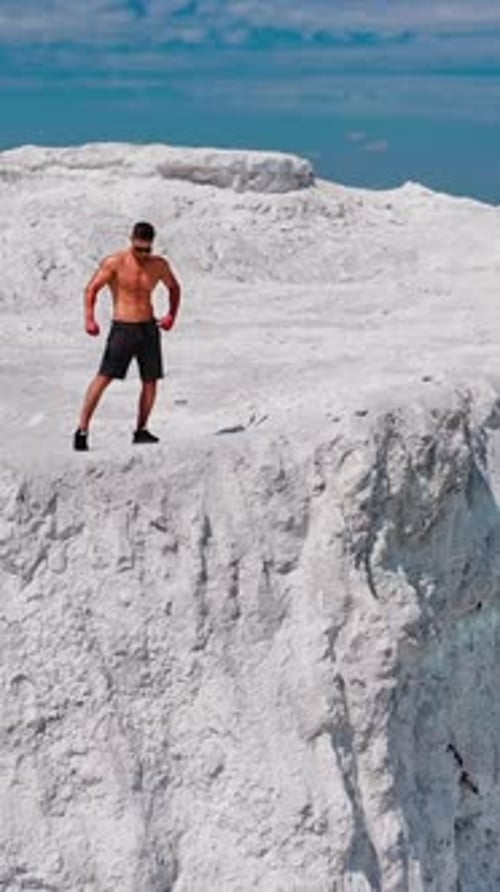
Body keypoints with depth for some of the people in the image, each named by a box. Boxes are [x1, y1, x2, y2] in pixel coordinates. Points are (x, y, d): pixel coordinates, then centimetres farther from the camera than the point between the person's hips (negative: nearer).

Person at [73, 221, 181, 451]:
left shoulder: (159, 265, 4)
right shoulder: (115, 263, -8)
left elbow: (174, 288, 22)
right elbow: (91, 289, -8)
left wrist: (171, 315, 8)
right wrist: (89, 319, -20)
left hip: (149, 328, 4)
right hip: (122, 328, -4)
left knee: (151, 381, 3)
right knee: (104, 377, -11)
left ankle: (141, 431, 15)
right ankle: (82, 430, -10)